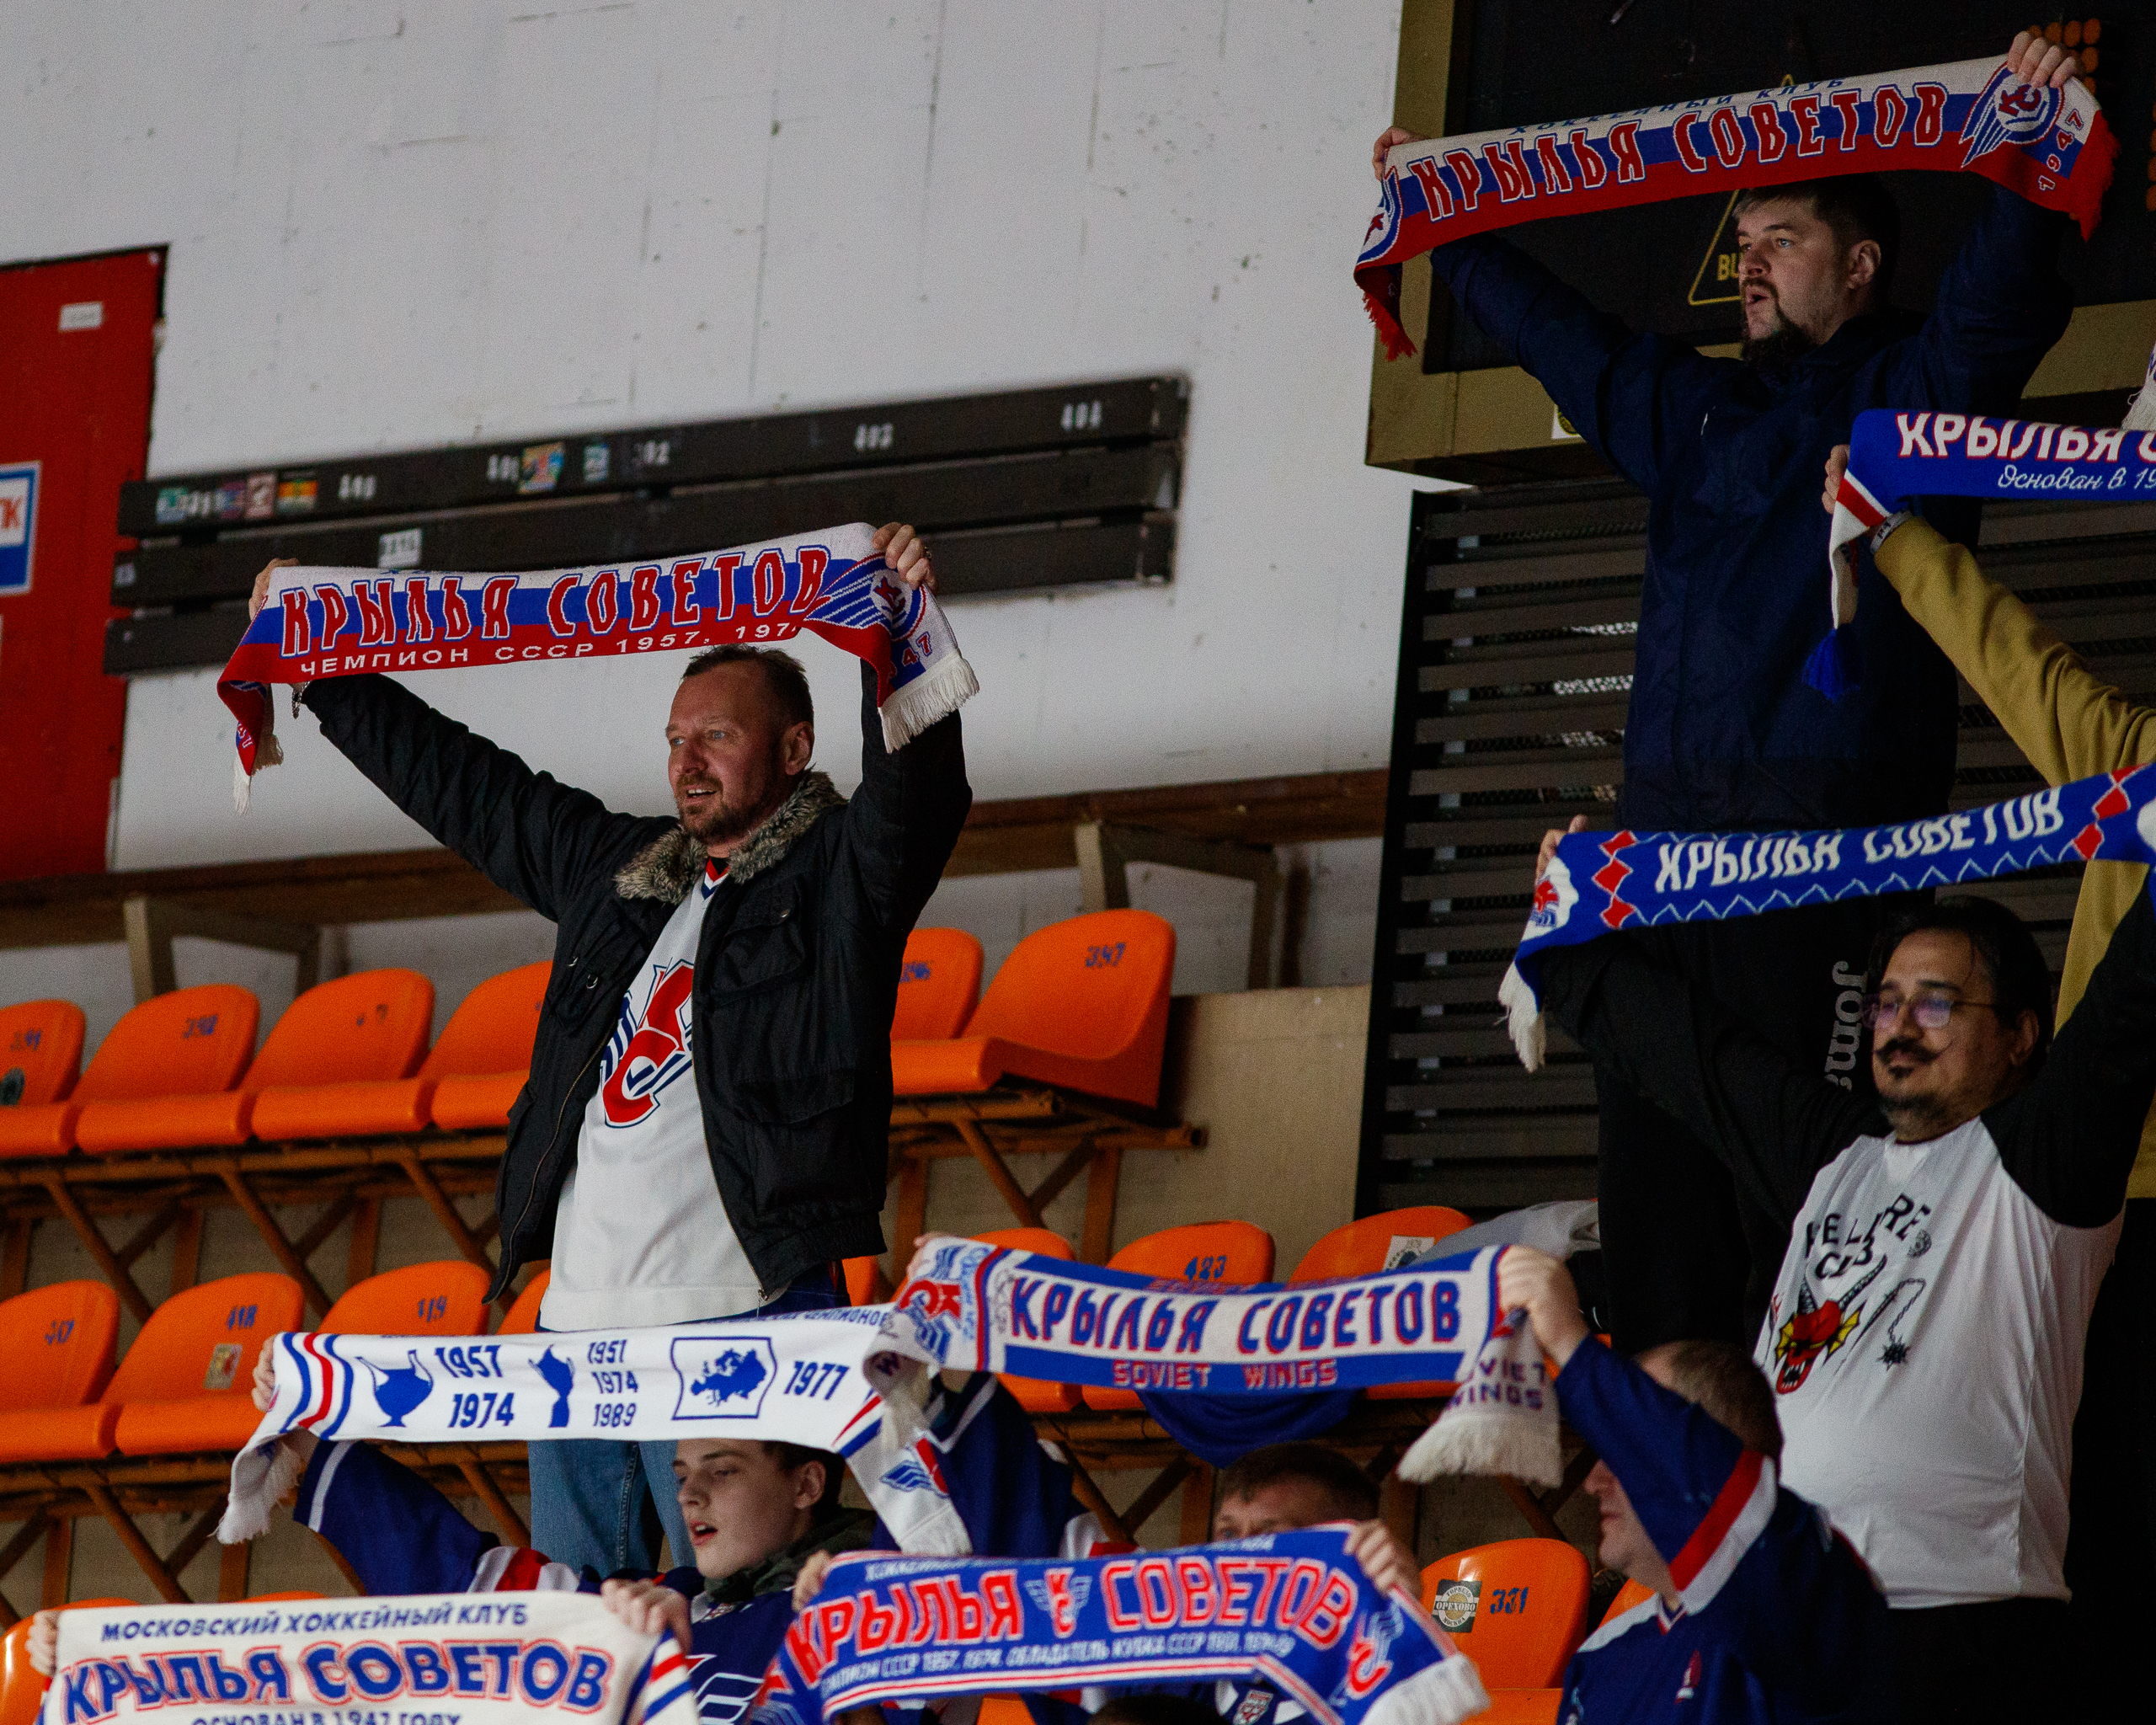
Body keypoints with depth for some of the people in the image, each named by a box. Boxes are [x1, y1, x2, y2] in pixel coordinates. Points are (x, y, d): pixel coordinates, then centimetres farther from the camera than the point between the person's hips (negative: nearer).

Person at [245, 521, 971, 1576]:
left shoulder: (836, 876, 3)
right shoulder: (616, 872, 21)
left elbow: (914, 795, -17)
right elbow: (464, 786, 30)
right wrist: (320, 673, 35)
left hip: (738, 1317, -7)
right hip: (579, 1323, 7)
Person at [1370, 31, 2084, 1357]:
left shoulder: (1908, 396, 5)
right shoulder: (1694, 411, 24)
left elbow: (2002, 306, -13)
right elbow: (1553, 328, 36)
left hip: (1828, 843, -7)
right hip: (1670, 838, 7)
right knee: (1659, 1190, 4)